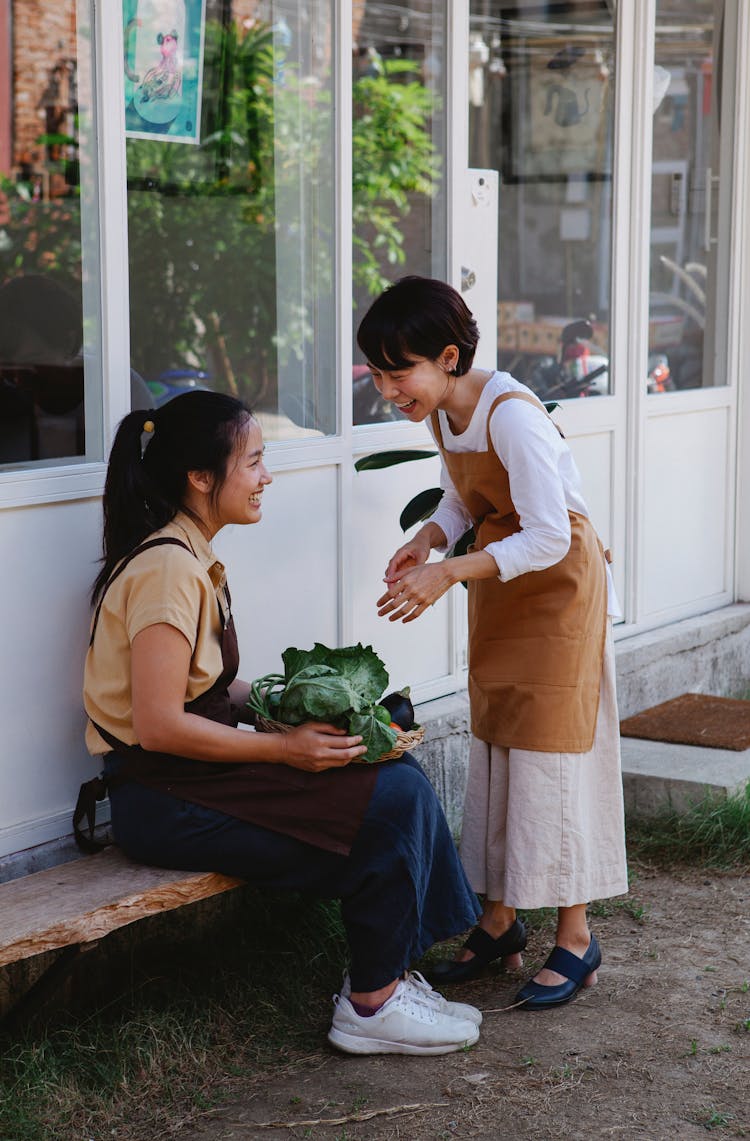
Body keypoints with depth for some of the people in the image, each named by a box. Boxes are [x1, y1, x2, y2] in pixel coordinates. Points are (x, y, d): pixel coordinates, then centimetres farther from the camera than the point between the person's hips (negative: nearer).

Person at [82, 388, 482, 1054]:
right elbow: (160, 724, -24)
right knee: (394, 799, -13)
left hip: (193, 777, 10)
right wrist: (284, 747, -17)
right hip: (166, 803, -10)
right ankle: (371, 1006, -2)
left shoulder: (191, 558, 13)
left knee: (396, 776, 2)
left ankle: (381, 973, 6)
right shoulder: (168, 568, -19)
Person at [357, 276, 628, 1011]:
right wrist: (429, 538, -9)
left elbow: (549, 537, -30)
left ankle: (575, 941, 5)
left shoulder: (511, 415, -28)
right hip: (497, 591, 8)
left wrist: (449, 572, -34)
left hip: (557, 585, -8)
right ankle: (500, 920, 21)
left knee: (551, 750, -6)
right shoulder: (440, 411, -2)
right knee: (494, 746, 11)